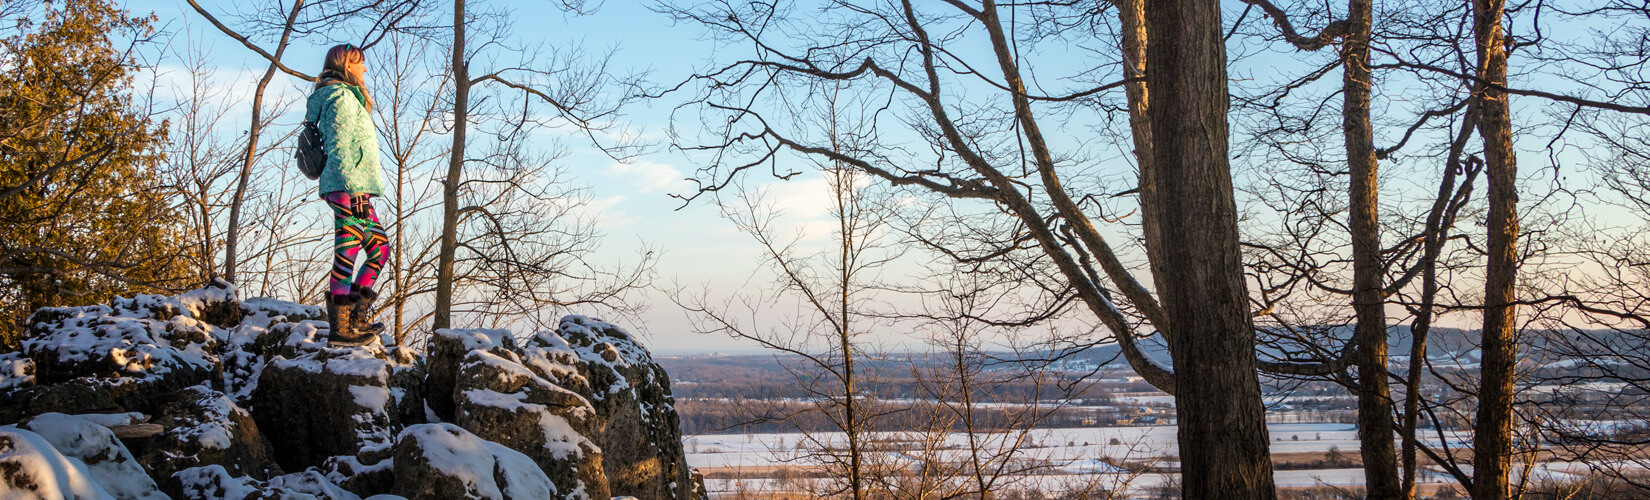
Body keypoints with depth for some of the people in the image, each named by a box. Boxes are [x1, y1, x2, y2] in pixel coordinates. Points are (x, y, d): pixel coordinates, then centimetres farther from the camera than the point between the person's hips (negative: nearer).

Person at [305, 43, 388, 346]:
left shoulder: (345, 95, 24)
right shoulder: (341, 95, -7)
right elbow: (339, 147, -17)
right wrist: (354, 190, -22)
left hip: (356, 189, 11)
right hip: (348, 188, -11)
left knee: (380, 248, 13)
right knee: (348, 253, -10)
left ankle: (355, 318, 13)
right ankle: (340, 328, -10)